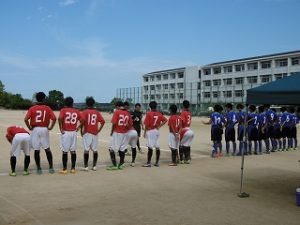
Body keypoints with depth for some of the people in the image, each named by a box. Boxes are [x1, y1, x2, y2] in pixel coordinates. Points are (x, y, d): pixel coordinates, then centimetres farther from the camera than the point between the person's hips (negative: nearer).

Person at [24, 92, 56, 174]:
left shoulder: (32, 108, -1)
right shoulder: (47, 108, 1)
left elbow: (26, 119, -11)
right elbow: (54, 118, -8)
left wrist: (30, 127, 0)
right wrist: (50, 127, 1)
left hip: (35, 130, -1)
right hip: (45, 129, 1)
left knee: (36, 150, 6)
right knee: (47, 149, 10)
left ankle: (38, 169, 10)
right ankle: (51, 168, 10)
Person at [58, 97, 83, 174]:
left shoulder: (63, 110, -3)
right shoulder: (76, 111, 7)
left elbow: (60, 118, -20)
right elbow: (82, 120, -2)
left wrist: (61, 128, -11)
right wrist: (78, 127, 5)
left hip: (65, 132, -3)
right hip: (74, 133, 3)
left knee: (65, 151, 2)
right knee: (73, 151, 10)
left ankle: (64, 169, 5)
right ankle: (73, 168, 14)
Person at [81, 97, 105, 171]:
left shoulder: (85, 112, -3)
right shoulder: (97, 112, 7)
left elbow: (82, 121, -18)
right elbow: (102, 122, 0)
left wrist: (81, 131, -7)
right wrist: (98, 130, 5)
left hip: (87, 133, -3)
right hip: (95, 134, 3)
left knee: (86, 150, -1)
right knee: (95, 150, 9)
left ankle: (86, 167, -1)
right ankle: (94, 166, 13)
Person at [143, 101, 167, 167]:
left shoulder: (149, 113, -11)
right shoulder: (159, 114, 5)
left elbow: (146, 124, -12)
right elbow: (165, 120, 6)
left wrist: (145, 132, -4)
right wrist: (159, 126, 6)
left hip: (150, 131, -6)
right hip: (157, 131, 6)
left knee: (150, 147, -7)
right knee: (157, 147, 9)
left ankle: (148, 163, -4)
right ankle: (157, 162, 15)